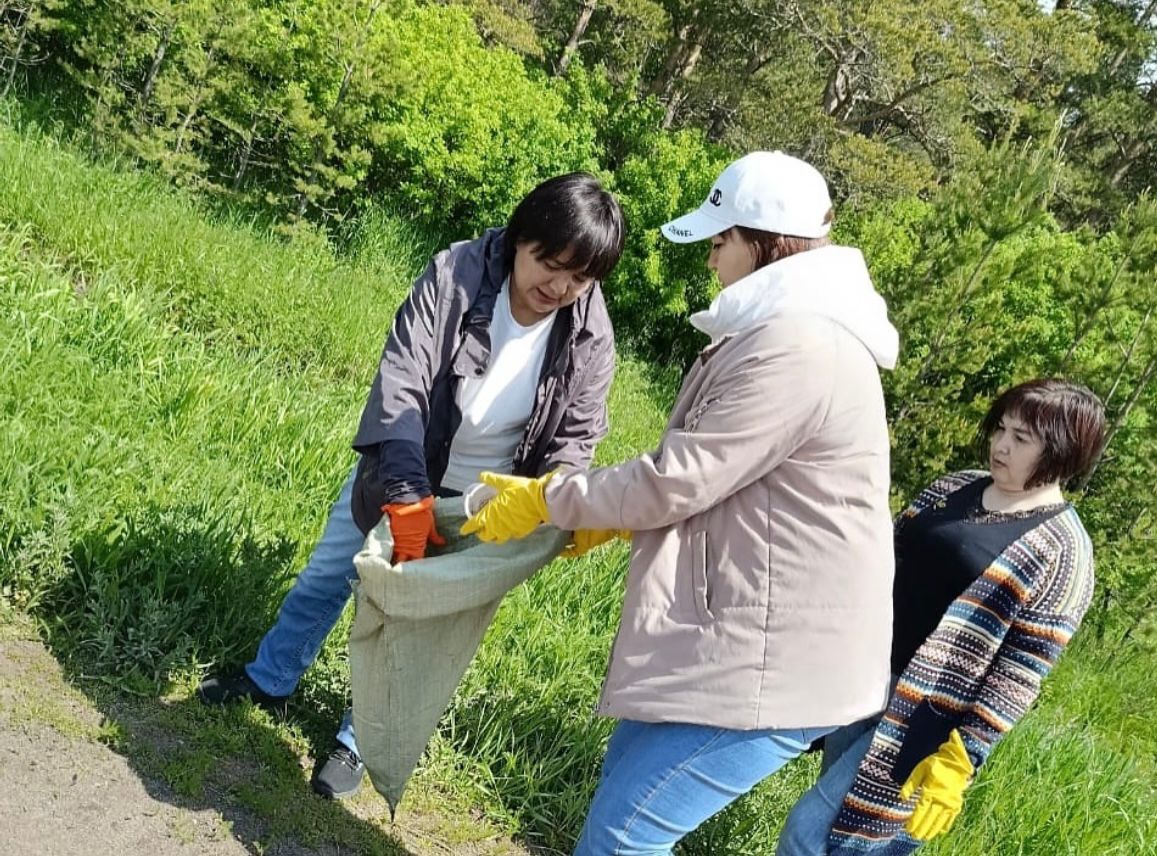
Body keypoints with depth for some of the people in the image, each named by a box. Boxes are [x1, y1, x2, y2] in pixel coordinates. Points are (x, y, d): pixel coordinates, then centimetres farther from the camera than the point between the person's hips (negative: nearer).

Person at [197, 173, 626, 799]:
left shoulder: (590, 337, -22)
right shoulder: (456, 273, -27)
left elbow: (575, 438, -11)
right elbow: (399, 382, -32)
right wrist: (406, 492, -41)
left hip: (481, 503, 0)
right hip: (397, 472, 0)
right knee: (328, 574, 16)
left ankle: (360, 737, 32)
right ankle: (270, 680, 41)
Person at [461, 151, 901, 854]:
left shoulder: (798, 351, -23)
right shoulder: (789, 330, 13)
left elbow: (676, 481, -20)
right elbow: (709, 472, 20)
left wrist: (546, 499, -7)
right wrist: (604, 520, 12)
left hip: (773, 663, -11)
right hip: (743, 639, 11)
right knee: (623, 793, 20)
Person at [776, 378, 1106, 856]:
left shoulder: (1063, 551, -11)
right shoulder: (954, 487, 8)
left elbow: (1020, 675, -14)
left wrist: (959, 759, -19)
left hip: (924, 723, -7)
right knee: (842, 813, 18)